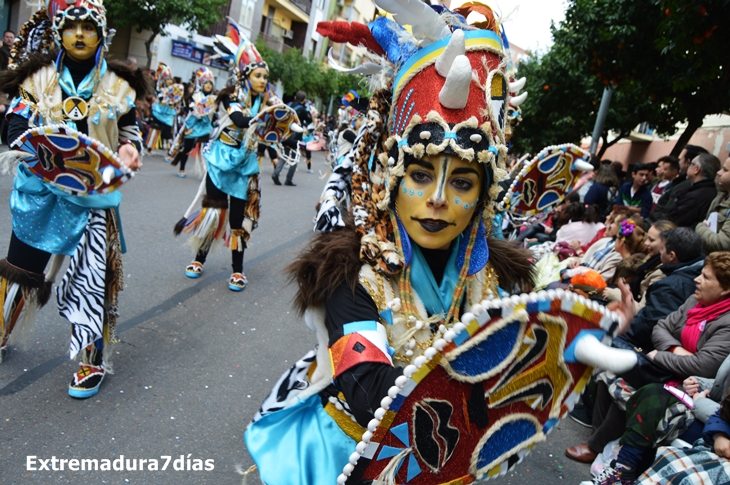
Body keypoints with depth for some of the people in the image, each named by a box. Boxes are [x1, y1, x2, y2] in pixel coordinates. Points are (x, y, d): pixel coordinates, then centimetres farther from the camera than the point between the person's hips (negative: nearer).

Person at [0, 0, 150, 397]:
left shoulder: (117, 86, 4)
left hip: (92, 195, -1)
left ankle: (93, 361, 12)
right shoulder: (38, 77, 3)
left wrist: (129, 150, -14)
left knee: (89, 275, -3)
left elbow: (129, 132, 9)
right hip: (40, 189, 1)